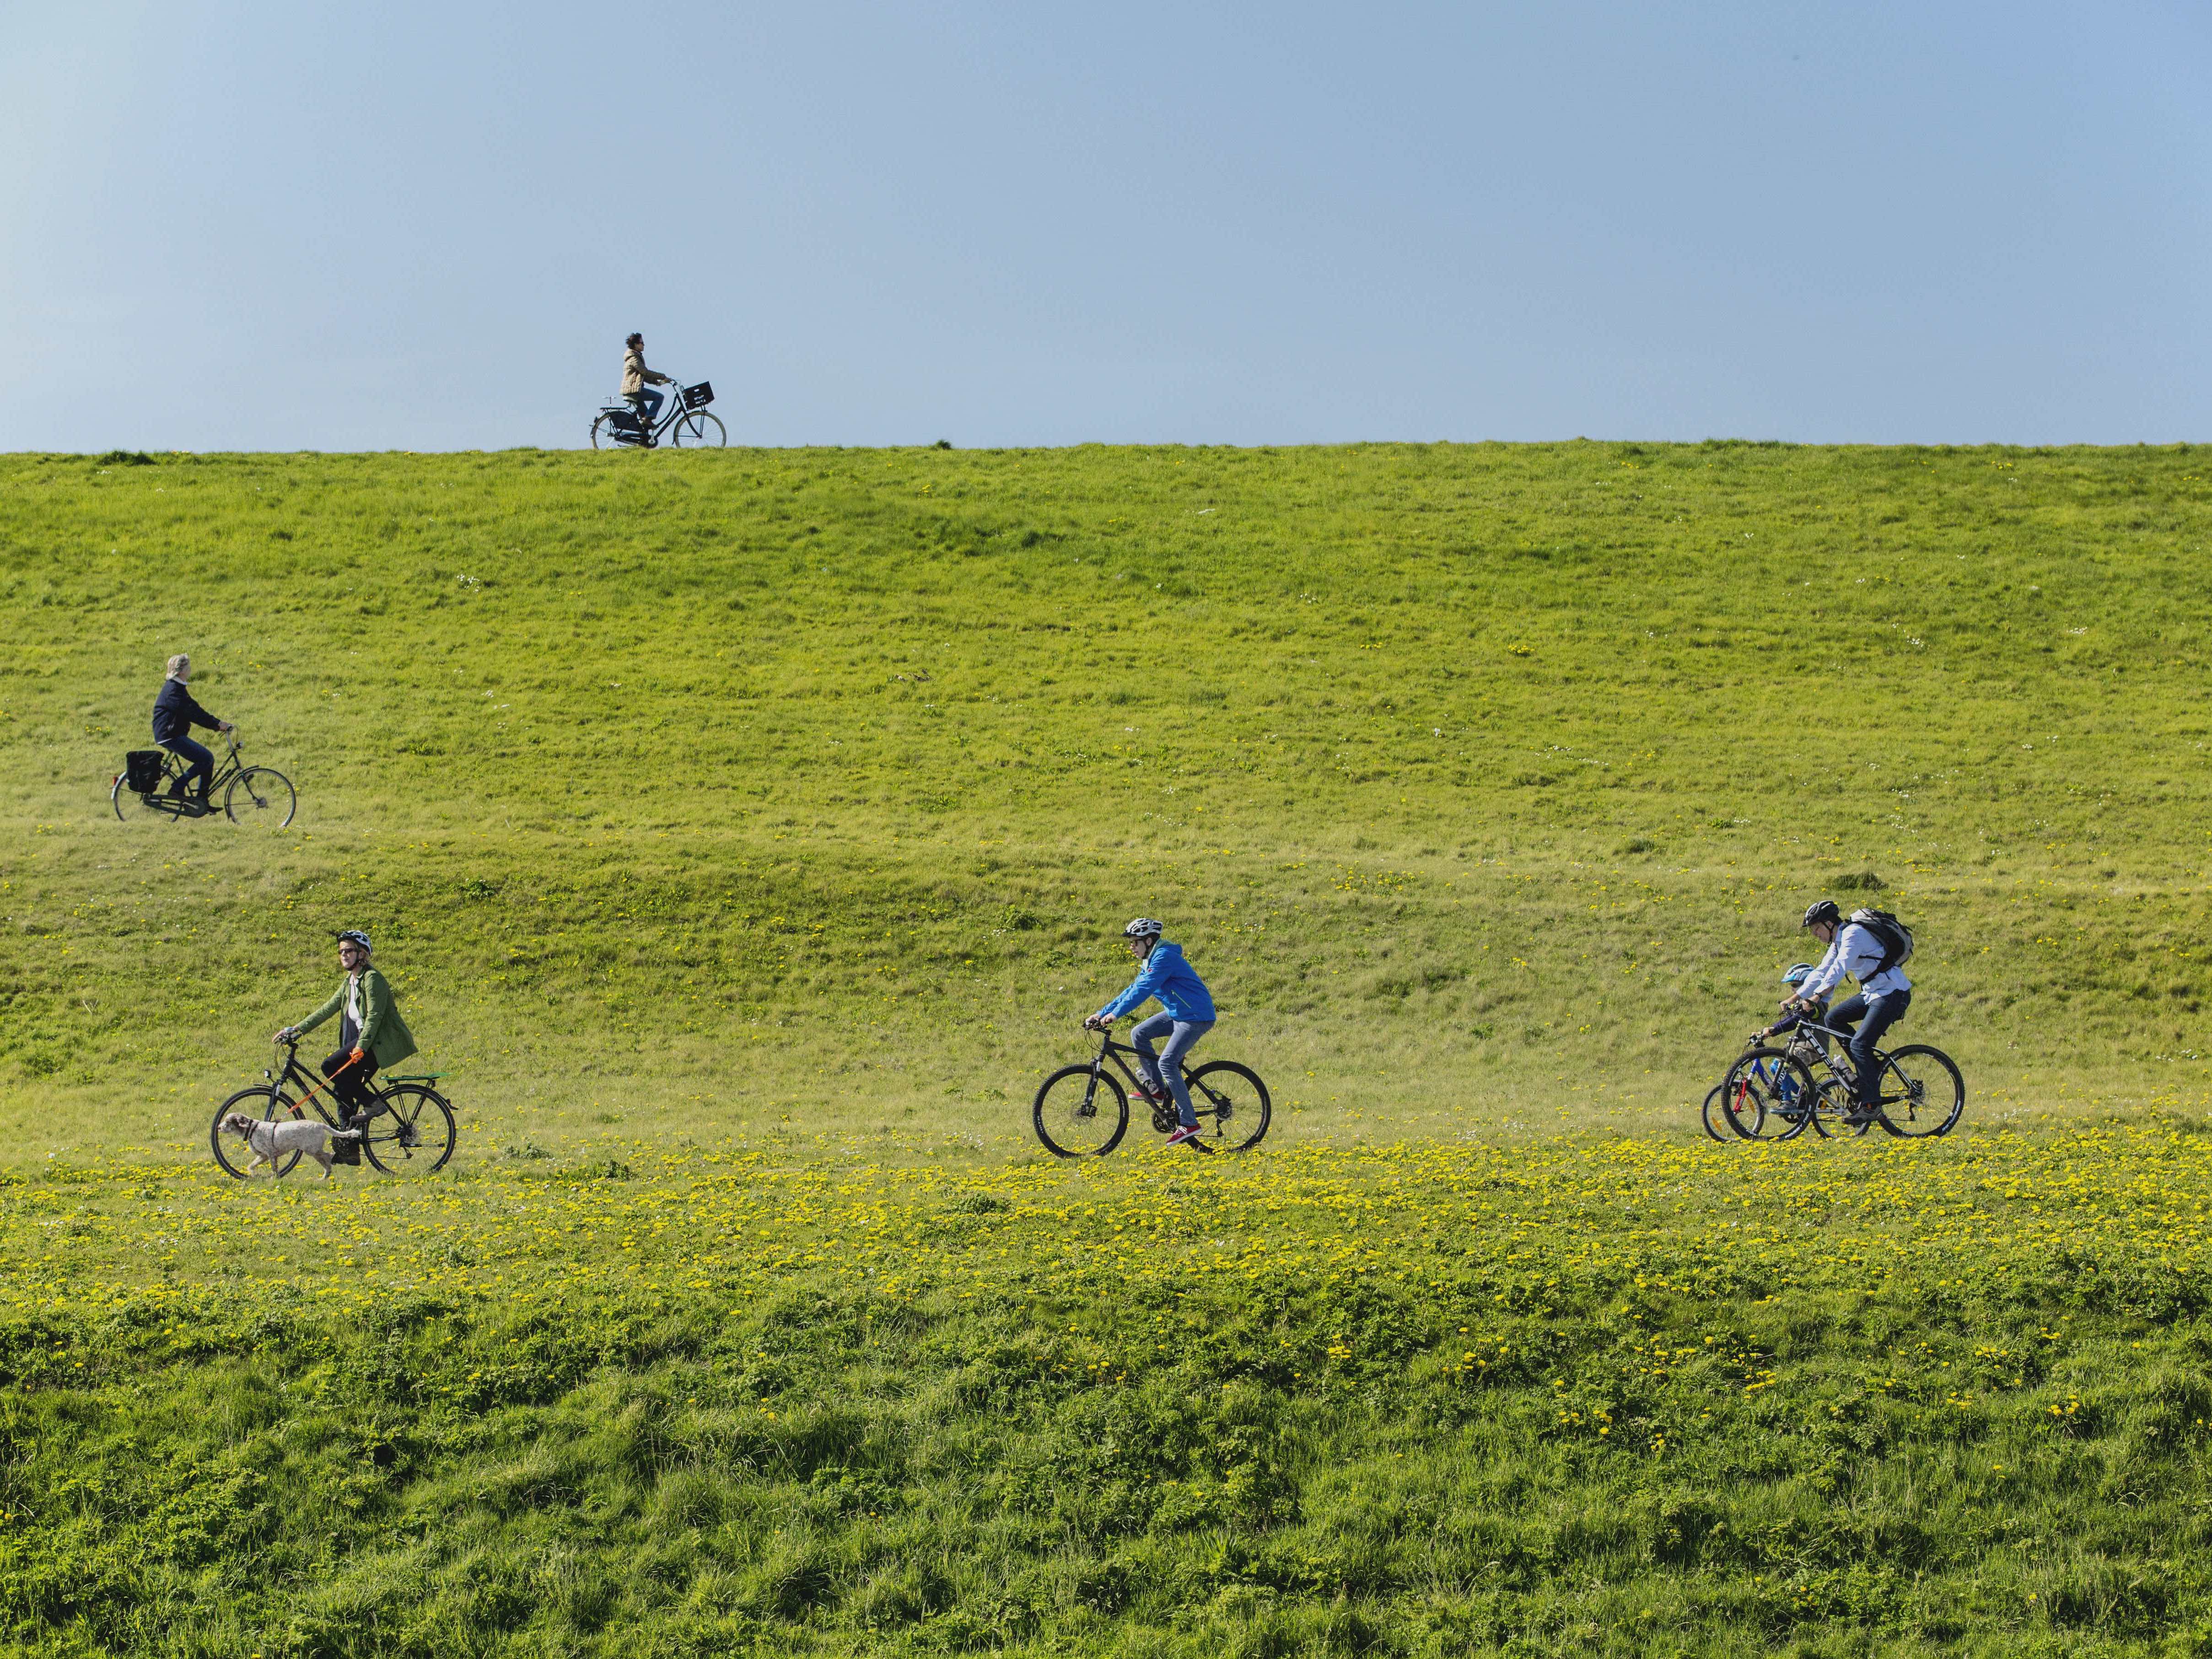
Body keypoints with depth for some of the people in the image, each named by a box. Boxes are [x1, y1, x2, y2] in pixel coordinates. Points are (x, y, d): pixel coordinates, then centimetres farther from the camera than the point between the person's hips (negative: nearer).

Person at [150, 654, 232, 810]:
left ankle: (202, 801, 10)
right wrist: (217, 724, -24)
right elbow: (192, 713, -24)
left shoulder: (178, 688, 18)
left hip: (176, 735, 10)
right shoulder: (173, 690, -16)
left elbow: (195, 710, 17)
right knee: (206, 758, -17)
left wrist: (217, 724, 8)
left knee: (208, 759, 8)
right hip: (170, 736, -10)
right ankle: (178, 788, -12)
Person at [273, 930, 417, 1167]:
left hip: (378, 1041, -9)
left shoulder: (372, 979, -11)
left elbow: (374, 1015, -21)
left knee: (331, 1067, -22)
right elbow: (327, 1009, 18)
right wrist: (296, 1030, 11)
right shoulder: (349, 983, 17)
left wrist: (361, 1046, -30)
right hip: (359, 1041, 9)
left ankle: (372, 1103, -10)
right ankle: (348, 1150, 7)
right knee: (342, 1091, 4)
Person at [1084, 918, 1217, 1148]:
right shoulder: (1150, 961, 14)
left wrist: (1115, 1014, -31)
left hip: (1197, 1017, -10)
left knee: (1167, 1062, -18)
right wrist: (1101, 1014, 10)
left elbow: (1143, 990, -27)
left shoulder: (1164, 957, -18)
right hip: (1178, 1013, 10)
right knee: (1139, 1033, 5)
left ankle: (1188, 1123, -15)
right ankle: (1156, 1088, 12)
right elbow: (1132, 991, 16)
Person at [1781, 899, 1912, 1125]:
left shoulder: (1853, 933, -16)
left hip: (1893, 994, -10)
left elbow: (1839, 969, -29)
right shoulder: (1838, 942, 14)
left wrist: (1815, 998, -36)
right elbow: (1821, 973, 18)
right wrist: (1794, 999, 12)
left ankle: (1872, 1105, -14)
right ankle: (1866, 1068, 9)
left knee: (1859, 1044, -16)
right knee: (1834, 1019, 5)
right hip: (1872, 993, 10)